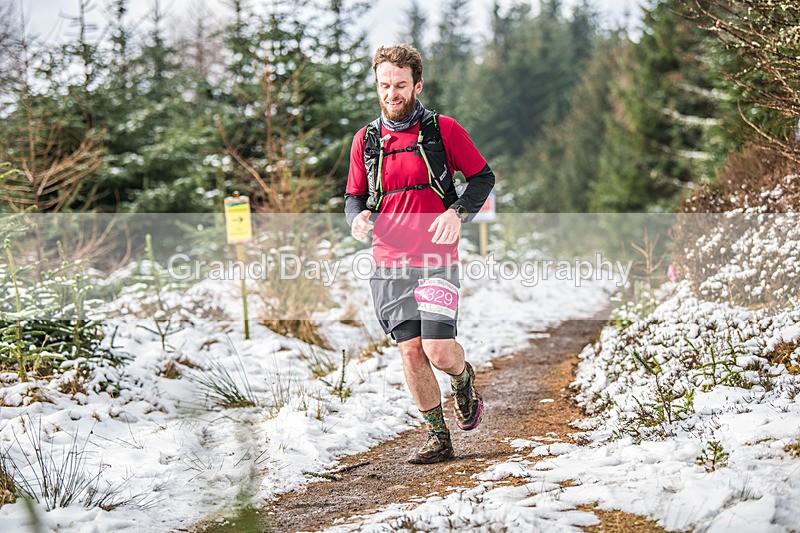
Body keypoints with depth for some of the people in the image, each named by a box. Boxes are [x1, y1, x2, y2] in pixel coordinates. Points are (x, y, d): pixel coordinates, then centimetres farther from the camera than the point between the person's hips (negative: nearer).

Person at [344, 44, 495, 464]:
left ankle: (463, 380, 23)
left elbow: (482, 177, 4)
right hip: (388, 262, 3)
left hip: (436, 260, -3)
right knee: (410, 351, 1)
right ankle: (438, 437, 14)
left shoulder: (442, 129, -1)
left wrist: (458, 213, -13)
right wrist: (357, 215, -6)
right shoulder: (366, 140, 9)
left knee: (439, 351, -13)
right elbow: (354, 195, 18)